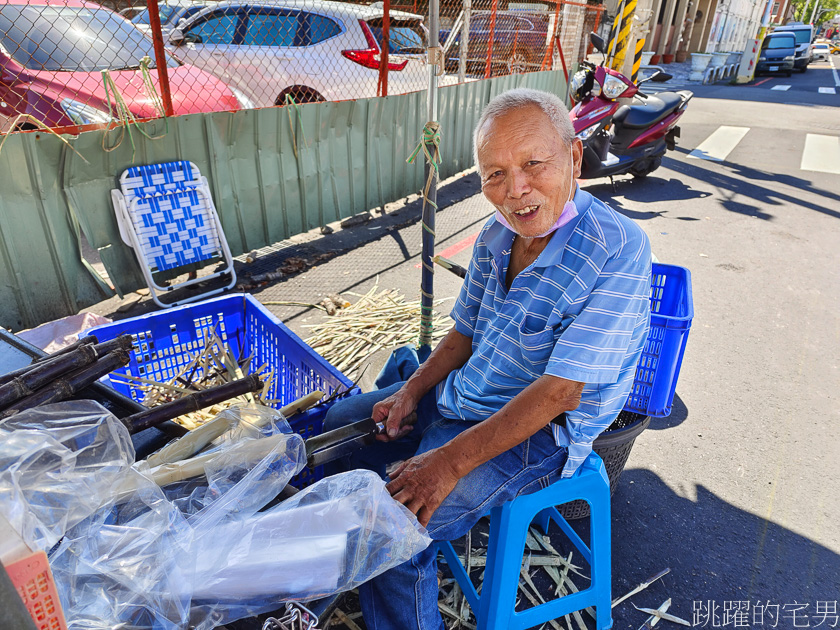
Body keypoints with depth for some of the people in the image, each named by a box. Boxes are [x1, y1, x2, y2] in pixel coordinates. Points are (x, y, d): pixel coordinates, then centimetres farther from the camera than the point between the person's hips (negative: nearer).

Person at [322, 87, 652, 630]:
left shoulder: (617, 250, -25)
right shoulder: (497, 235, -2)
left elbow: (561, 391, -27)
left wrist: (451, 461, -26)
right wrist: (412, 391, -4)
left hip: (540, 433, -7)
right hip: (461, 398, 8)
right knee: (343, 423, 12)